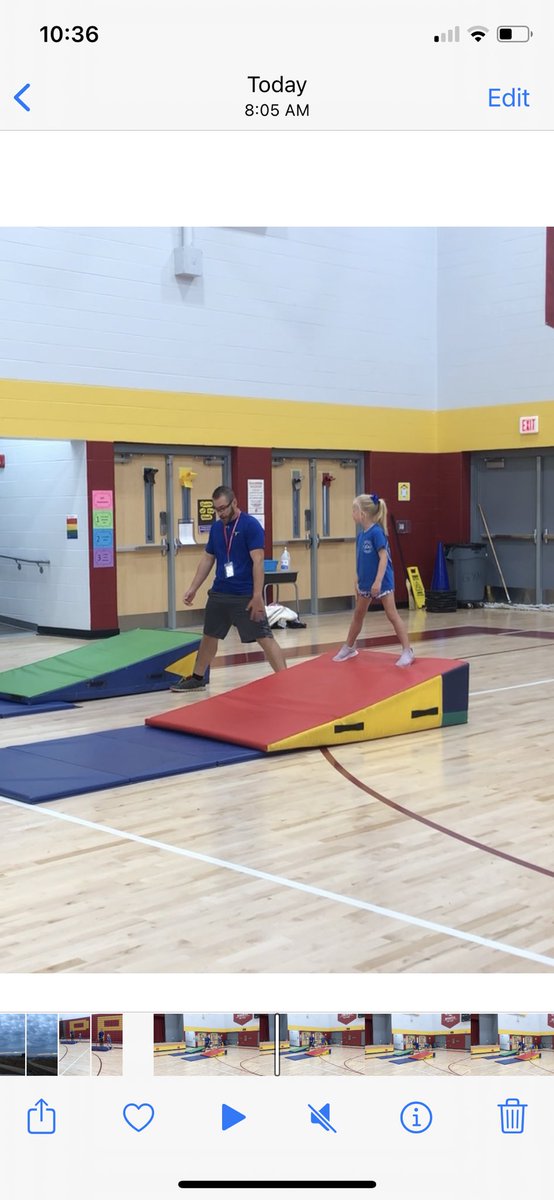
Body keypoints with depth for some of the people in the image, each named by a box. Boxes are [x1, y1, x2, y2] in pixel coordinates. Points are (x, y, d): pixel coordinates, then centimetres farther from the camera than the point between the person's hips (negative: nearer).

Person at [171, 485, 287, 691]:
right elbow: (207, 559, 17)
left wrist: (257, 596, -22)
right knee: (209, 636, 17)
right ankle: (197, 678, 32)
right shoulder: (216, 528, 8)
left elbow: (258, 561, -16)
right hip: (218, 594, 6)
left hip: (246, 596, -6)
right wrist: (193, 588, 12)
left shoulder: (250, 525, -12)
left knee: (265, 638, -8)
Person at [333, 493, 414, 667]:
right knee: (358, 614, 18)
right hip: (366, 582, 8)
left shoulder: (377, 532, -19)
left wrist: (378, 581, -25)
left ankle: (407, 651, 1)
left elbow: (384, 557, -22)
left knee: (392, 614, -5)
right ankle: (349, 647, 32)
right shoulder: (360, 535, 5)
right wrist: (358, 582, 17)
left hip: (382, 582, -8)